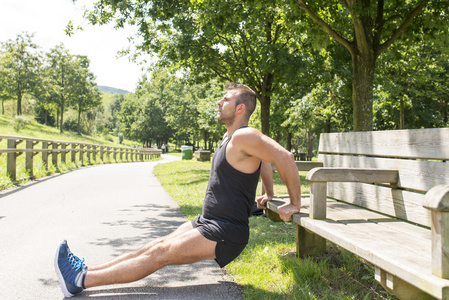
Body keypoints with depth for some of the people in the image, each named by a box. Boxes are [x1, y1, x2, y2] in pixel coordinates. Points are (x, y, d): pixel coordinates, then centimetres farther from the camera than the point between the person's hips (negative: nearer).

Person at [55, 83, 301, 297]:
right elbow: (264, 161, 26)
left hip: (225, 233, -9)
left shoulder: (244, 137, -19)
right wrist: (269, 195, 24)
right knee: (156, 245, 6)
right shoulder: (229, 137, 13)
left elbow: (285, 157, -24)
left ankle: (81, 280, -5)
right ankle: (87, 271, 11)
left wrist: (294, 204, -17)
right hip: (206, 222, 9)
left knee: (159, 254, -9)